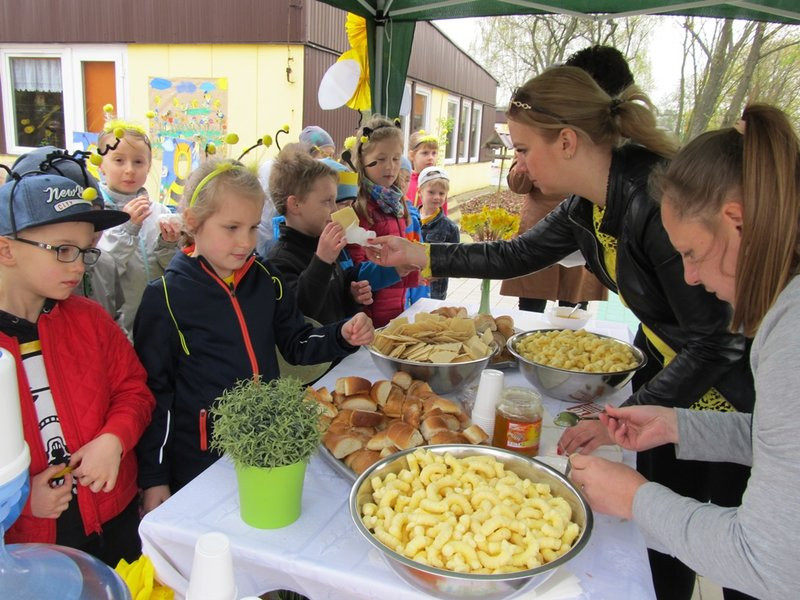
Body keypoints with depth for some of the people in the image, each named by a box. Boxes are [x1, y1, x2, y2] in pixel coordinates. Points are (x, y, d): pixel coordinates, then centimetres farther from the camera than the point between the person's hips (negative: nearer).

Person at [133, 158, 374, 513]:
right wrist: (153, 478, -5)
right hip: (198, 461, -4)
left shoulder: (266, 280, -1)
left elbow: (295, 344, 10)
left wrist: (343, 336, -8)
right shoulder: (166, 297, -12)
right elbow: (154, 392, -7)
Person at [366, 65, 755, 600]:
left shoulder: (661, 199, -31)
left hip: (727, 391, -7)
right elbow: (516, 256, 8)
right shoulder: (588, 204, -5)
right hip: (664, 374, 8)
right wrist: (419, 254, 9)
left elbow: (712, 340, -26)